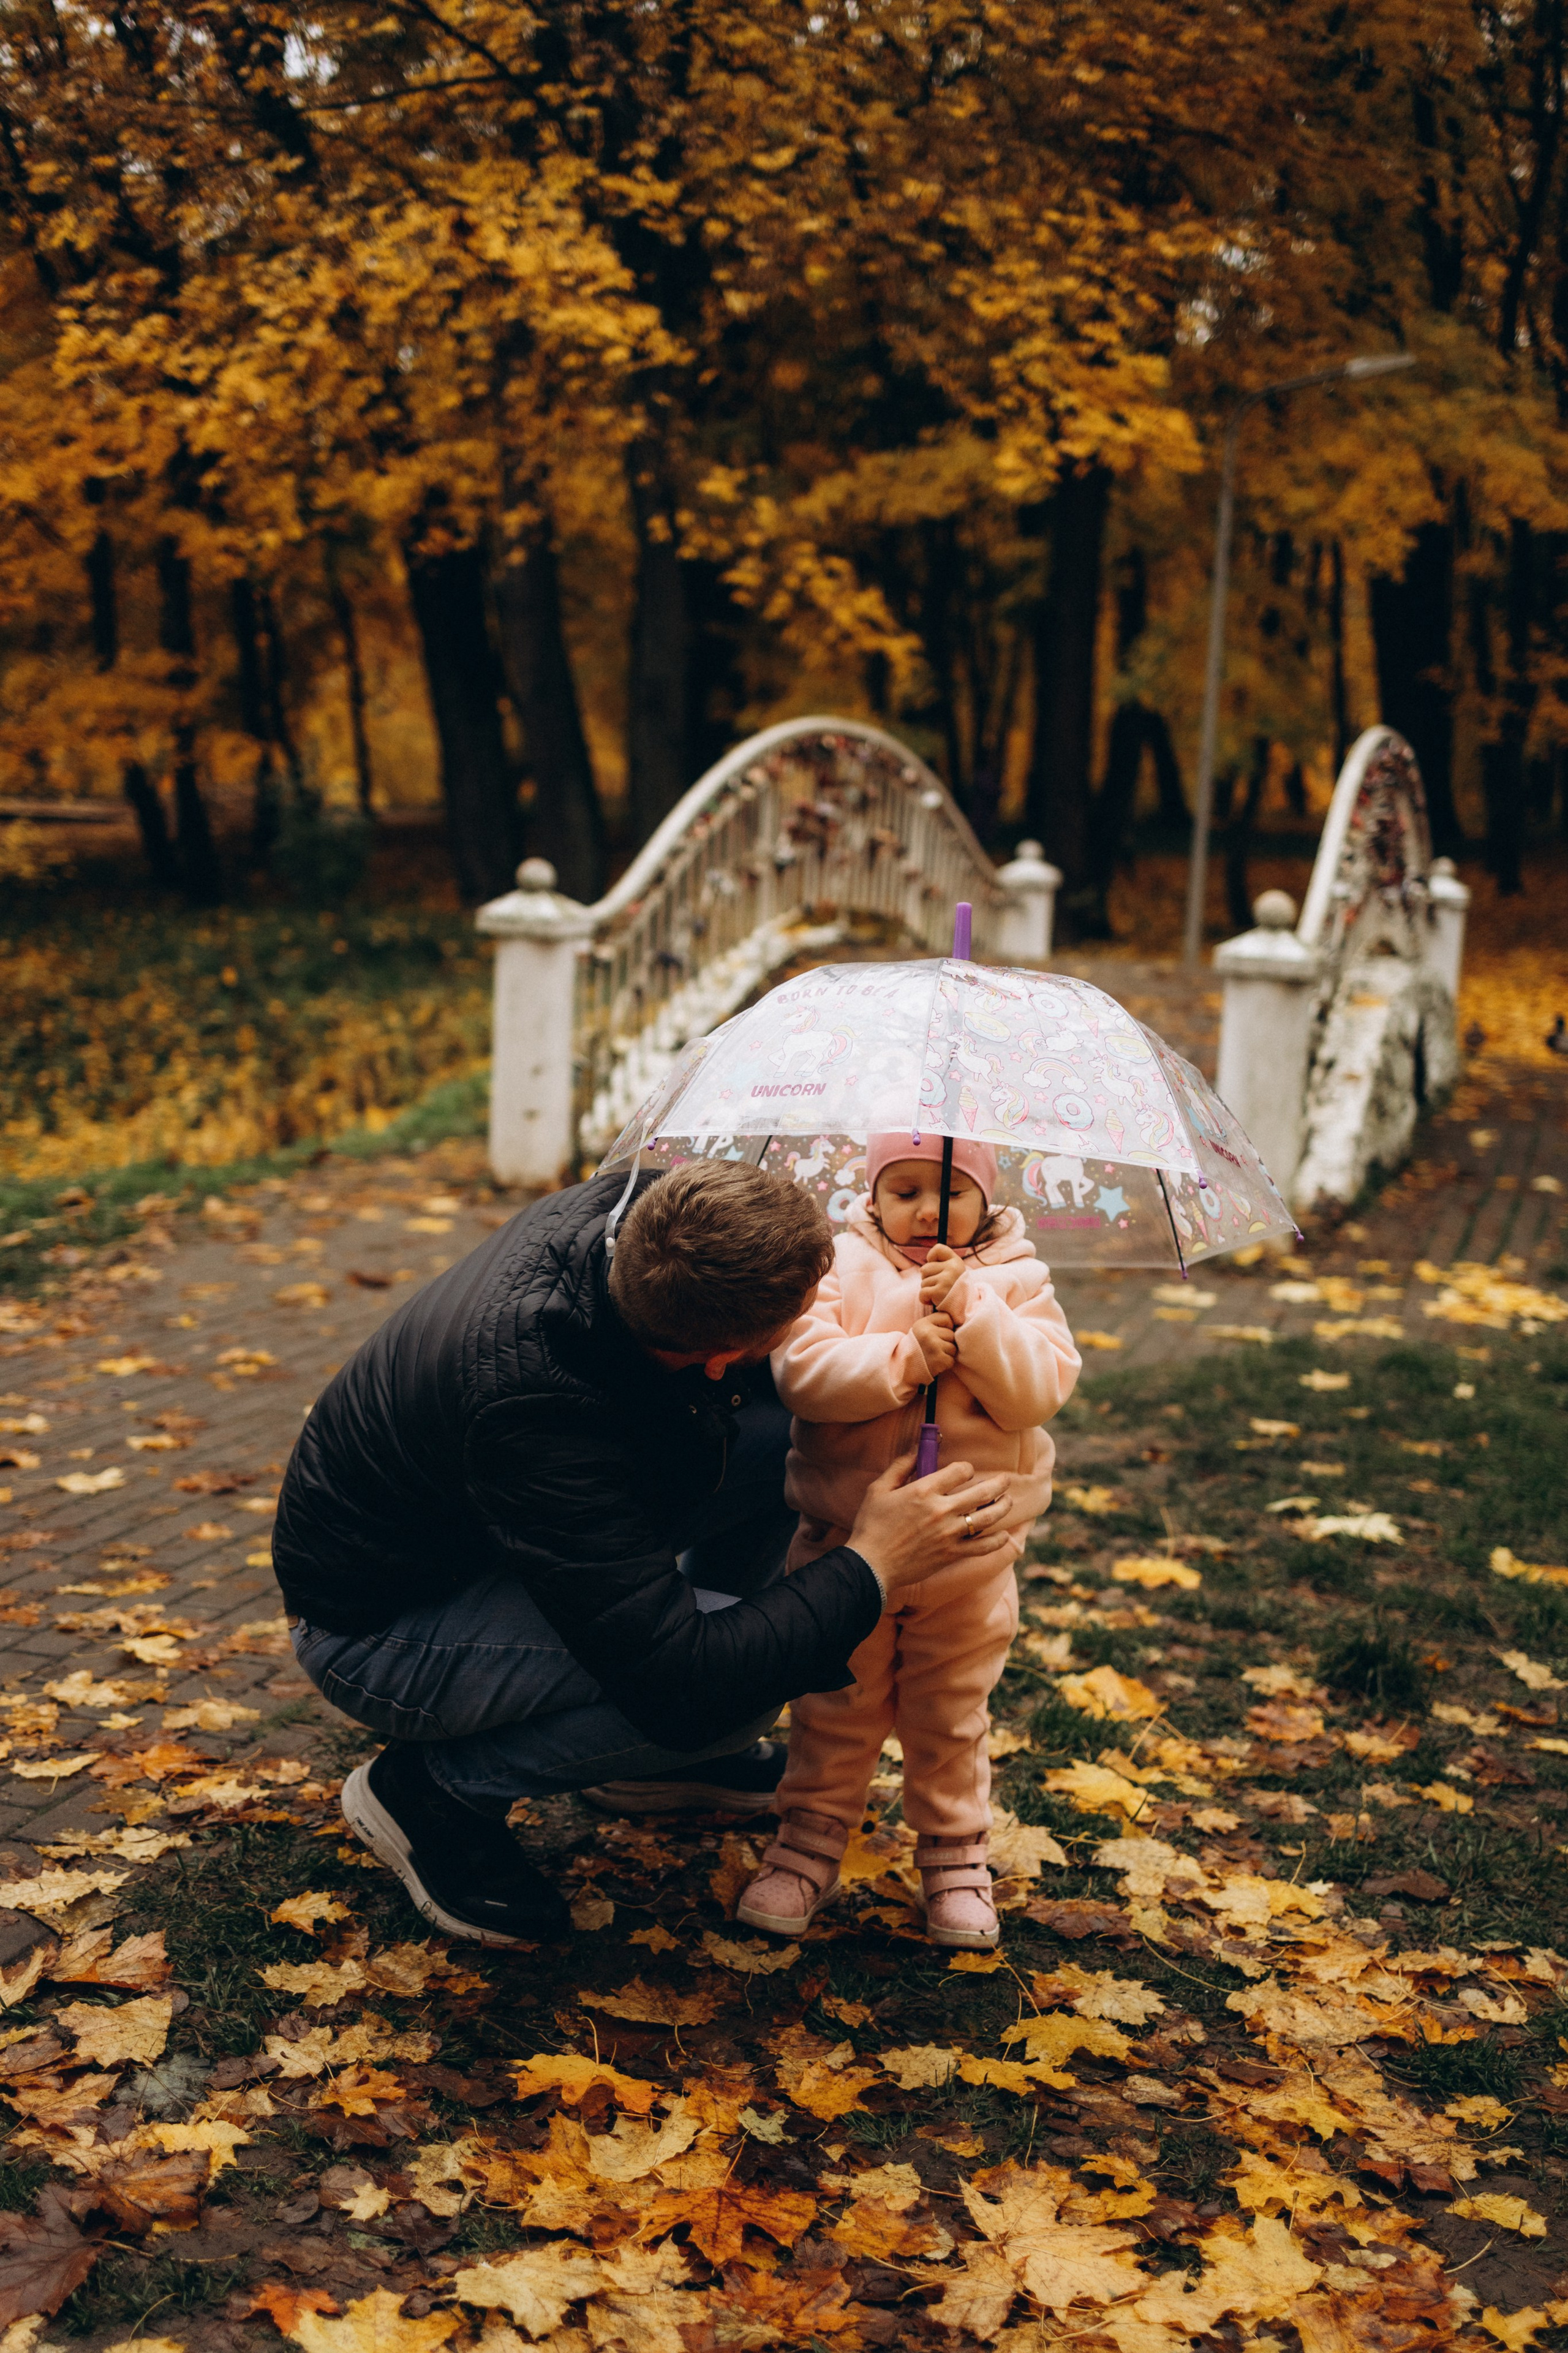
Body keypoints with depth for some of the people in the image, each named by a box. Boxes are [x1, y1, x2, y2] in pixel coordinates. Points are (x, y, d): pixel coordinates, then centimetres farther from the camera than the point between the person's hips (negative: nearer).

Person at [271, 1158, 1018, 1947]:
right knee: (744, 1674, -26)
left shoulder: (624, 1209, -19)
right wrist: (870, 1568, -28)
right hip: (375, 1627, -8)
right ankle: (434, 1789, -4)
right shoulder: (533, 1401, -41)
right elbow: (678, 1679, -36)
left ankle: (662, 1755, 11)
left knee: (770, 1434, -8)